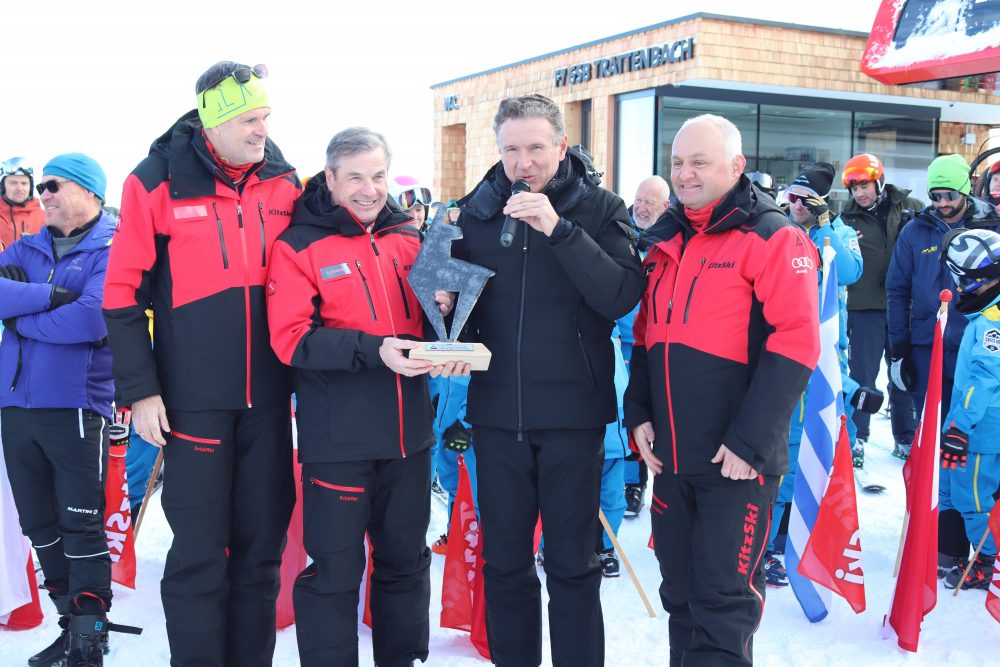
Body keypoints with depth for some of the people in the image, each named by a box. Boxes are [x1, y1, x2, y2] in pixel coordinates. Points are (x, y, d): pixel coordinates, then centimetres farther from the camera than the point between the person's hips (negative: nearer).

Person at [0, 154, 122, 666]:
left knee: (82, 524, -2)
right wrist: (49, 295, -16)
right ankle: (71, 620, 26)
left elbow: (95, 317, -20)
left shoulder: (111, 250, -4)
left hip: (75, 404, -6)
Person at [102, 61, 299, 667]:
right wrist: (140, 389, -7)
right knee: (200, 554, 1)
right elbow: (124, 293, -3)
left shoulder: (284, 181, 5)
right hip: (194, 398, -3)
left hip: (269, 396, 4)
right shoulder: (156, 182, -5)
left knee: (262, 547, 11)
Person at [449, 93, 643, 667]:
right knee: (504, 562, 14)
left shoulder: (599, 207, -4)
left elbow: (623, 296, -17)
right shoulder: (478, 209, 4)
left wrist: (559, 229, -24)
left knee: (572, 565, 8)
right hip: (496, 410, 3)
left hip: (572, 412, -3)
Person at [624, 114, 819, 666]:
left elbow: (795, 344, -15)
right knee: (680, 592, 16)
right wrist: (639, 412, 6)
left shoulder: (771, 237, -8)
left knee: (722, 598, 0)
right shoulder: (665, 241, 13)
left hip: (738, 458, -6)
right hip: (670, 454, 6)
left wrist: (751, 439, -18)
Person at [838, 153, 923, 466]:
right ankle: (856, 438, 13)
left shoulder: (910, 208, 1)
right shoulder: (847, 219, 2)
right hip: (865, 308, -1)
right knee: (862, 376, 2)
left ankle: (905, 438, 25)